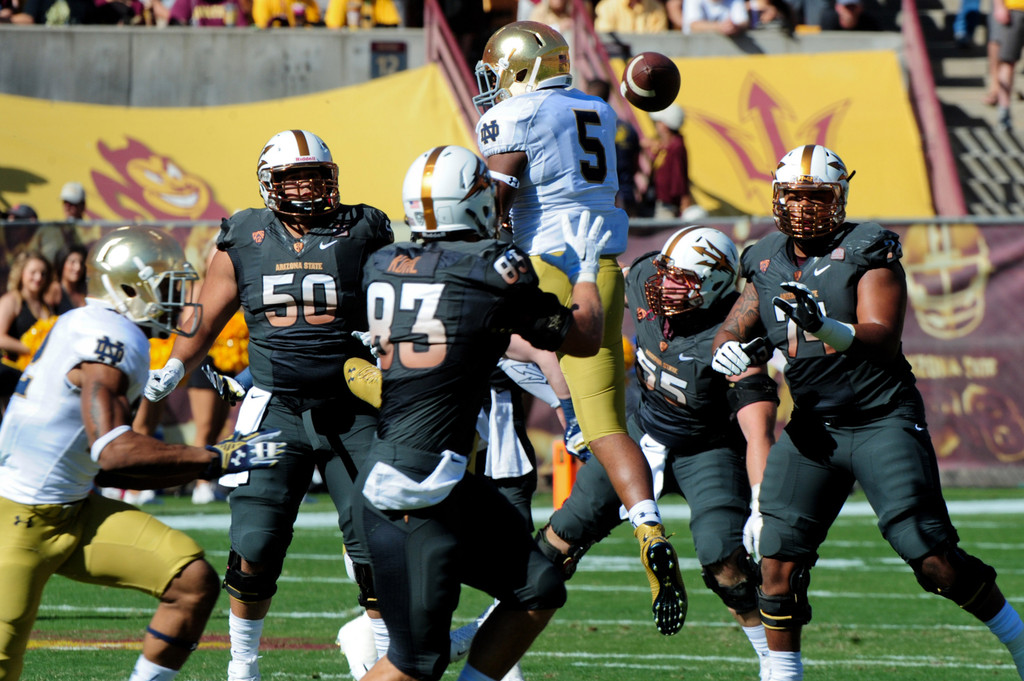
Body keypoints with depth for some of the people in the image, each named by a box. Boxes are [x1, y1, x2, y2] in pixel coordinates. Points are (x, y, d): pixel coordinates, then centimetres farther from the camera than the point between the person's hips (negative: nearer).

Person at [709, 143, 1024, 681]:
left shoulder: (868, 253, -8)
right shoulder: (766, 263, 9)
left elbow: (881, 338, -19)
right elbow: (732, 330, 14)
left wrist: (826, 328, -39)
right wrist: (728, 351, -11)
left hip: (883, 419, -5)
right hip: (812, 428, 5)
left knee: (930, 556, -12)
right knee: (778, 557, -4)